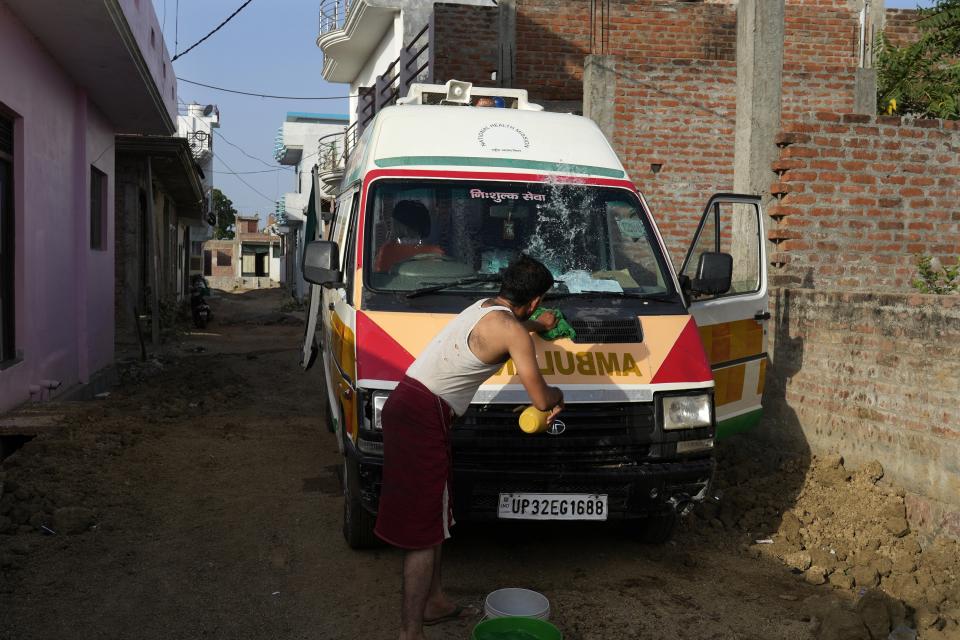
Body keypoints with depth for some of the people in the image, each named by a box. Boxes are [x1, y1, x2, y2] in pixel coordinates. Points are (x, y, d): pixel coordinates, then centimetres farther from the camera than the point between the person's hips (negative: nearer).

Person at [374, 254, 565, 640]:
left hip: (403, 405, 10)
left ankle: (435, 602, 34)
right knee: (424, 528, -4)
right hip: (424, 417, -10)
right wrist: (558, 396, 17)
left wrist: (539, 325, 64)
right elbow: (541, 399, -7)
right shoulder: (513, 332, -11)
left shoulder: (483, 307, 17)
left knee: (431, 514, 21)